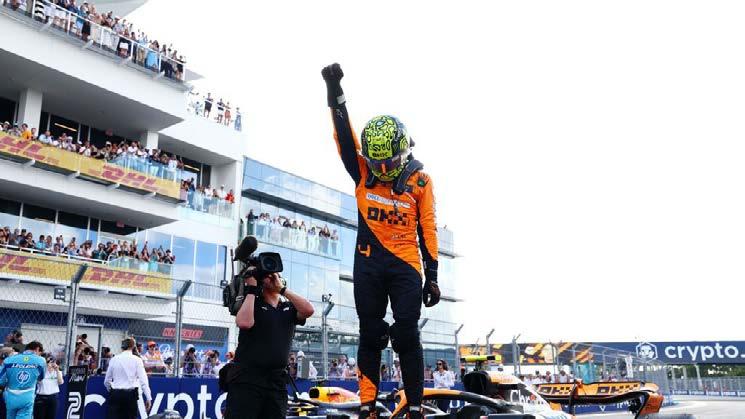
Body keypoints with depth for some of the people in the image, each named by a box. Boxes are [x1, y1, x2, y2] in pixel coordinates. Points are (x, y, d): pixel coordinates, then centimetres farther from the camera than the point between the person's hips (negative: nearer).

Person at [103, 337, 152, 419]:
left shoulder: (114, 359, 5)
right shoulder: (137, 360, -2)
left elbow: (107, 381, 12)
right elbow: (143, 381, -8)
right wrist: (148, 398, -6)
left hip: (116, 394, 1)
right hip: (130, 394, -1)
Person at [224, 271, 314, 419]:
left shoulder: (289, 308, 15)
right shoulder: (251, 303, 5)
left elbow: (308, 310, -6)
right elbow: (244, 323, -17)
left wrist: (282, 289, -4)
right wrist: (251, 290, -7)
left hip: (277, 381, 4)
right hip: (246, 378, -3)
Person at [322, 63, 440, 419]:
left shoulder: (420, 182, -1)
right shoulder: (363, 172, 4)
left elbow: (428, 229, 2)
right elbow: (344, 136, -5)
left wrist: (432, 276, 1)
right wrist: (335, 93, -16)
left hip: (406, 266, -2)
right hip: (368, 264, 2)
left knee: (407, 335, -4)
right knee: (370, 335, 7)